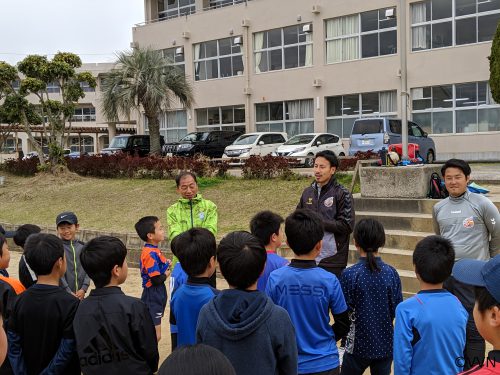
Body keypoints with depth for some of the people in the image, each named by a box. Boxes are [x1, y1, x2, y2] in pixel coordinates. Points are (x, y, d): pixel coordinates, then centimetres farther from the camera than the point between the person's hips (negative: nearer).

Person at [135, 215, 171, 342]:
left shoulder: (153, 251, 8)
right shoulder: (151, 254, -22)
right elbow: (156, 280, -24)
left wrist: (166, 264, -1)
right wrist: (167, 274, -6)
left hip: (157, 296, 10)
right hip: (153, 297, -10)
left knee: (153, 334, 20)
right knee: (155, 336, -4)